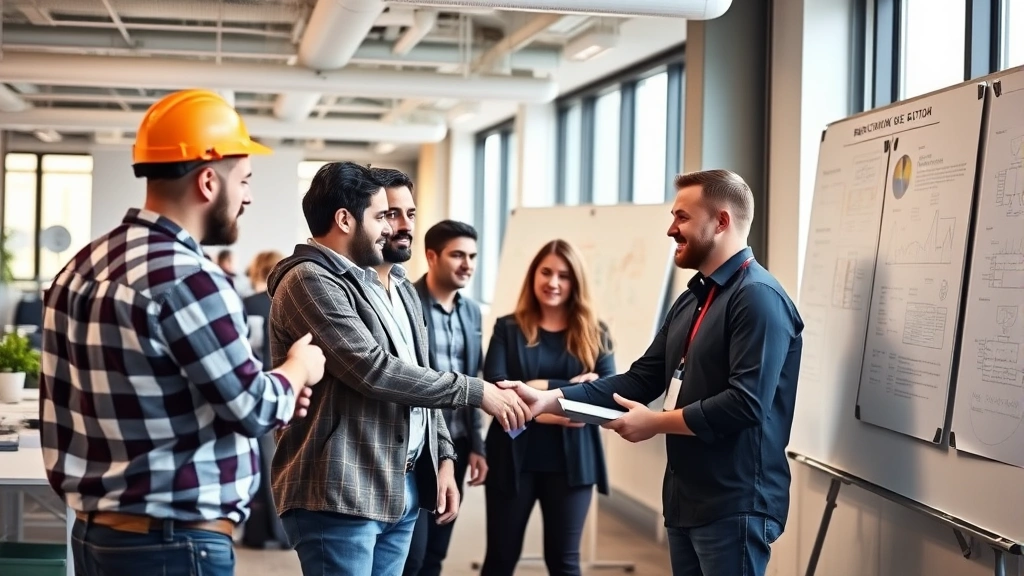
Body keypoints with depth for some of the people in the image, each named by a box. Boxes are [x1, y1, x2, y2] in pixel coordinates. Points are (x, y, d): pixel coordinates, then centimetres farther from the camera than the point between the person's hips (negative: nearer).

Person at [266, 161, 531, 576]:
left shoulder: (397, 290, 18)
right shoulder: (308, 280, -11)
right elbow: (374, 371, -19)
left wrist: (443, 456, 11)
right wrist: (477, 392, -14)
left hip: (402, 488, 8)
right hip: (339, 493, -8)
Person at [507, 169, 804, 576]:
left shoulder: (758, 298, -14)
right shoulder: (691, 301, 16)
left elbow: (747, 403, -24)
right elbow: (640, 379, 11)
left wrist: (656, 422, -14)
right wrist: (549, 399, 1)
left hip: (734, 505, -9)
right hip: (686, 499, 9)